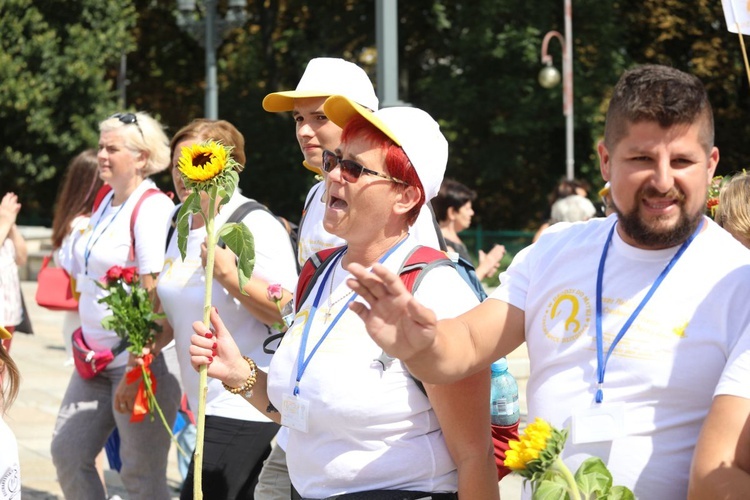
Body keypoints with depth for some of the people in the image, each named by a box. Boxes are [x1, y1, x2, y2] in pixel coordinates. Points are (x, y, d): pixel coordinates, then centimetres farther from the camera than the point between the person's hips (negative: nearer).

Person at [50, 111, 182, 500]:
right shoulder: (105, 203, 12)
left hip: (142, 361, -9)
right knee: (67, 452, 8)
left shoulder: (153, 208, -14)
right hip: (96, 361, 9)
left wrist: (135, 372, -22)